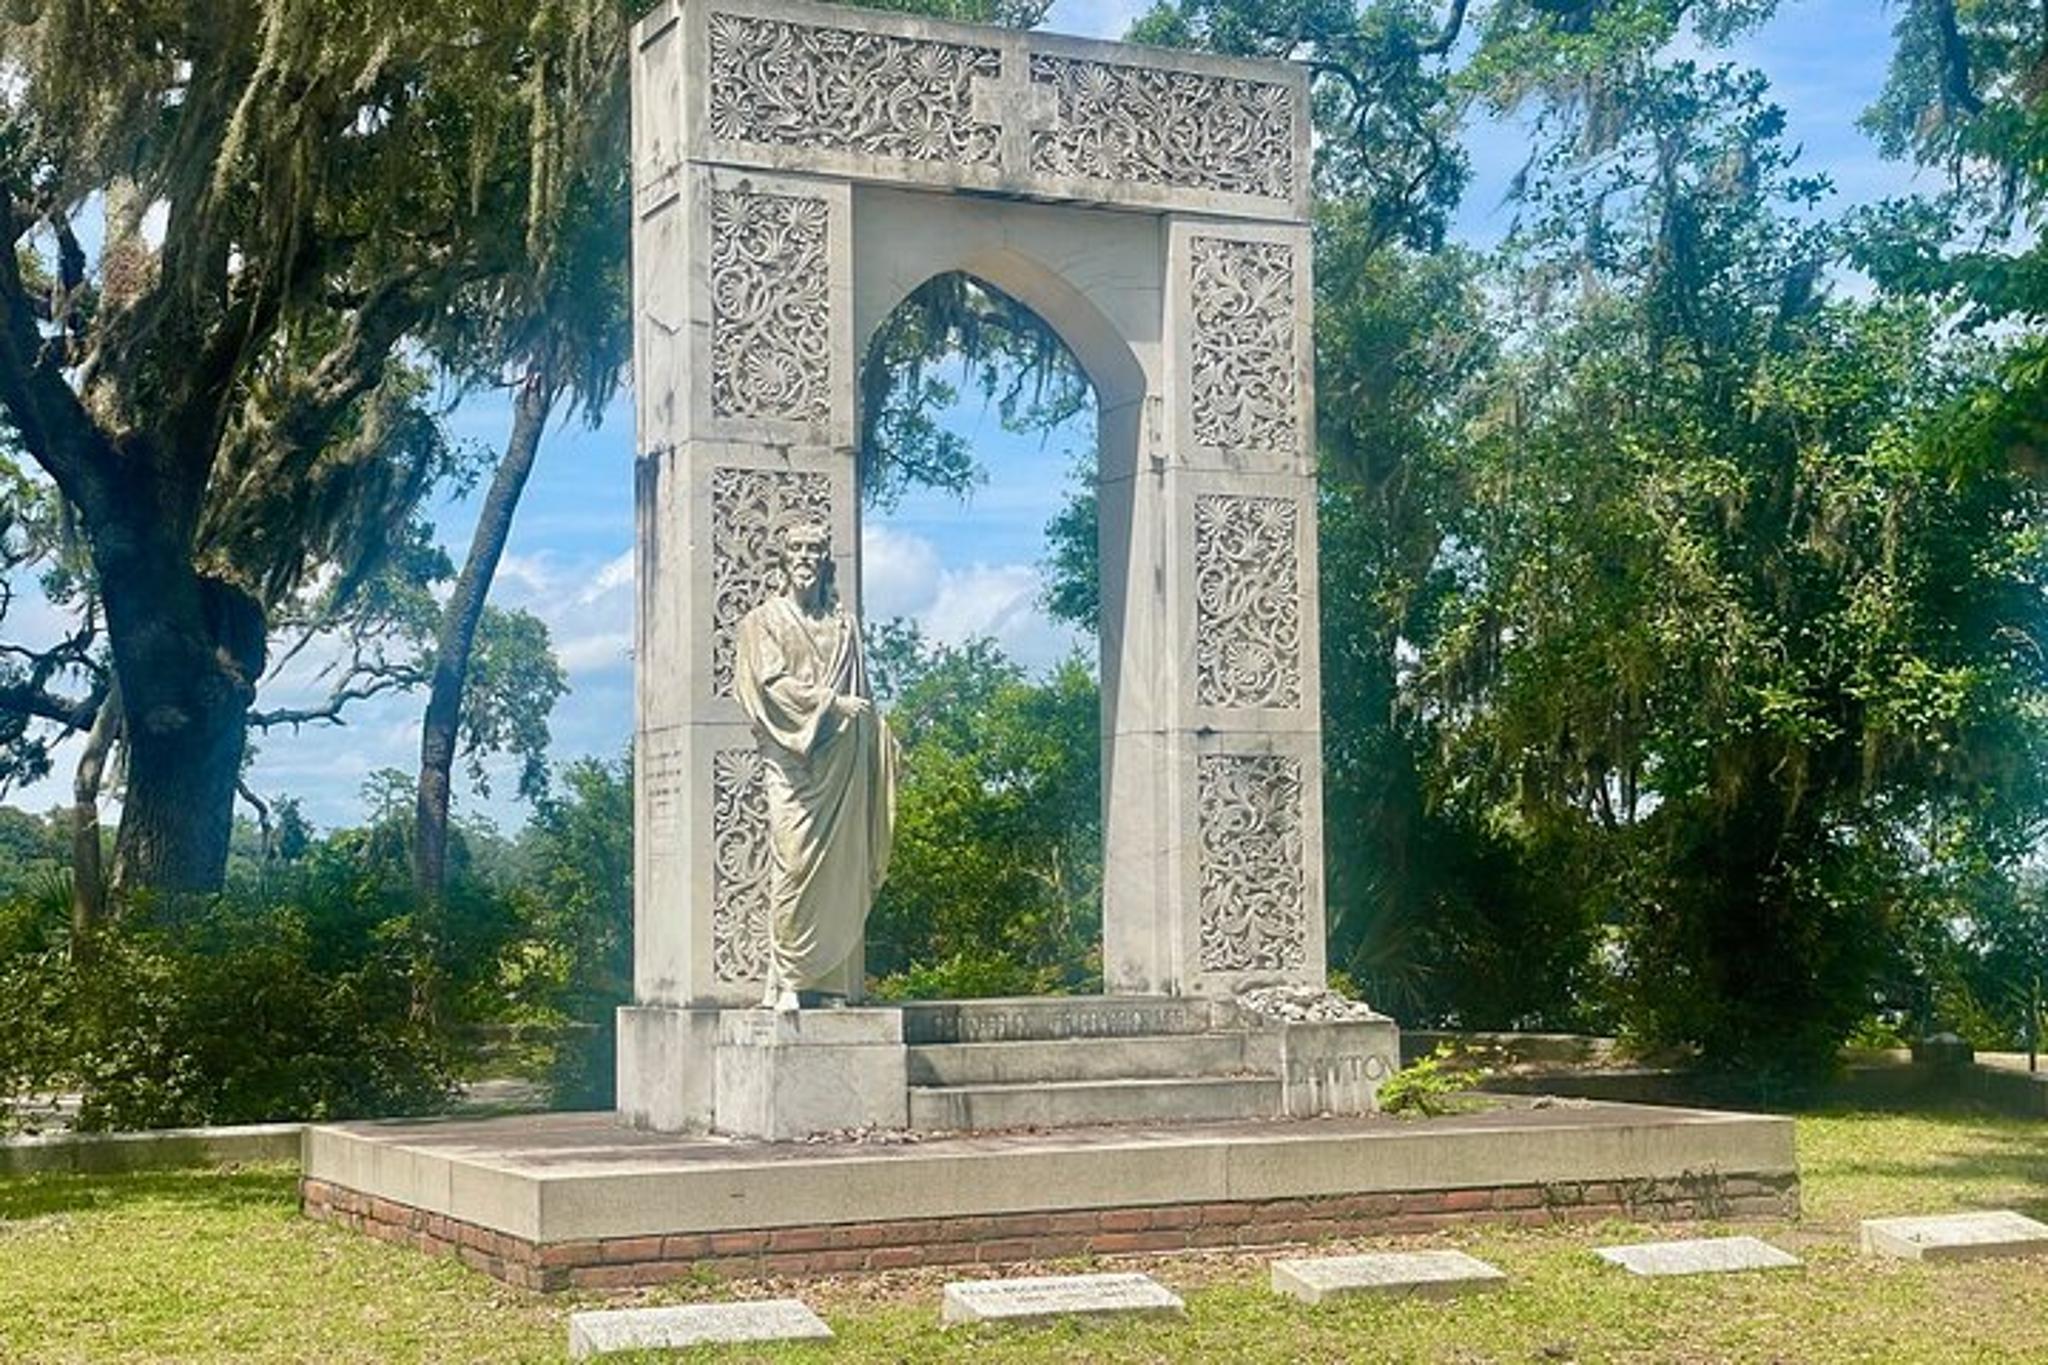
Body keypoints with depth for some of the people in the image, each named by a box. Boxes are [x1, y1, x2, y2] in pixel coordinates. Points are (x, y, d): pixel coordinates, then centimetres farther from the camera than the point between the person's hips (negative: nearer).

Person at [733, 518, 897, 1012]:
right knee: (794, 864, -12)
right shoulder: (764, 621, 9)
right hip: (793, 758, -4)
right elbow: (773, 684, -4)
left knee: (842, 867, -2)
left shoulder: (844, 624, 20)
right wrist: (831, 702, -12)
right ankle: (786, 982, -12)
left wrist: (882, 745, 9)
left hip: (843, 763, 4)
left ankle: (830, 979, 0)